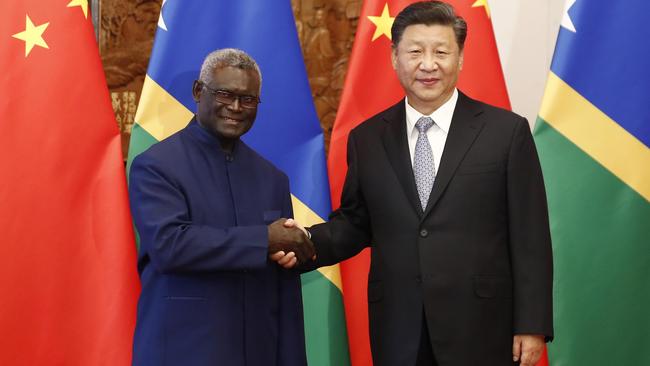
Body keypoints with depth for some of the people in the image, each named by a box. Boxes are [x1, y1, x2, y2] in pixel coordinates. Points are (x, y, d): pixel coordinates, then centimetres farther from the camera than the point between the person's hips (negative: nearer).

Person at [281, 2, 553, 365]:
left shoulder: (507, 131, -3)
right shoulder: (366, 139, 5)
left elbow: (530, 238, -4)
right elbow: (355, 223, 11)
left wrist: (532, 325, -6)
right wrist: (307, 243, -8)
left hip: (480, 329, -2)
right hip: (398, 332, 3)